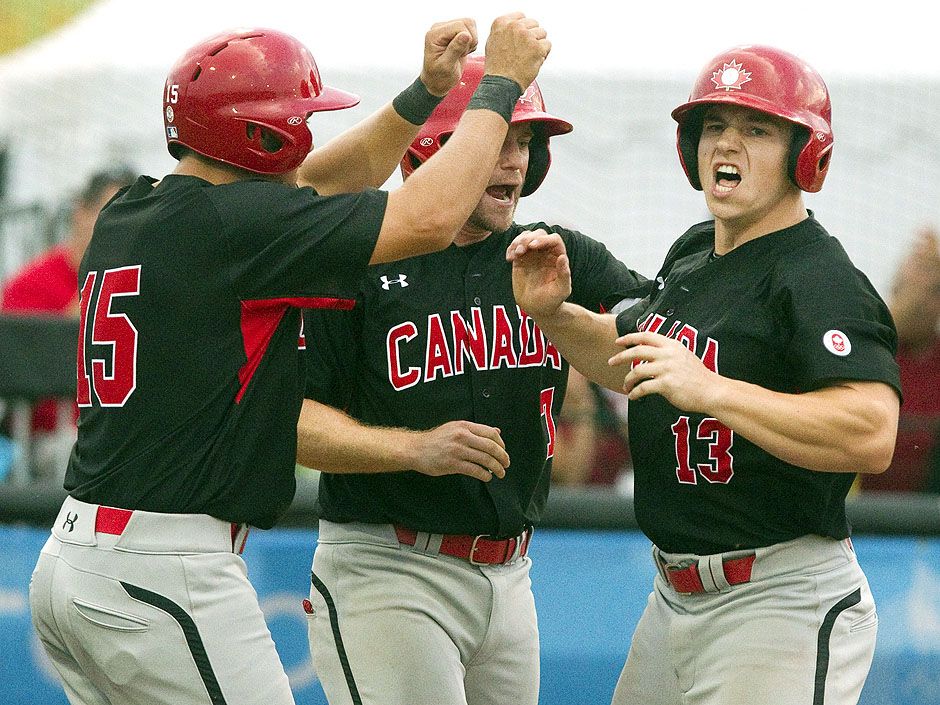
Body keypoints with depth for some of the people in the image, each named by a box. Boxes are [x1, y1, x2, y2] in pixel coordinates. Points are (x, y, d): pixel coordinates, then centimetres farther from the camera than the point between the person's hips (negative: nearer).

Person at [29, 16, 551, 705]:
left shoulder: (126, 215, 13)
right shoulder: (229, 221, -13)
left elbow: (322, 184, 24)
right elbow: (429, 218, -14)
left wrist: (426, 91, 19)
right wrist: (501, 84, -2)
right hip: (163, 570, -9)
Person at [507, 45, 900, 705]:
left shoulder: (821, 281, -17)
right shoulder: (693, 253, 12)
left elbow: (873, 435, -31)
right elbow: (630, 357, 29)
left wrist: (712, 389, -35)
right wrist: (552, 312, 8)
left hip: (780, 608, -9)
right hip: (676, 597, 9)